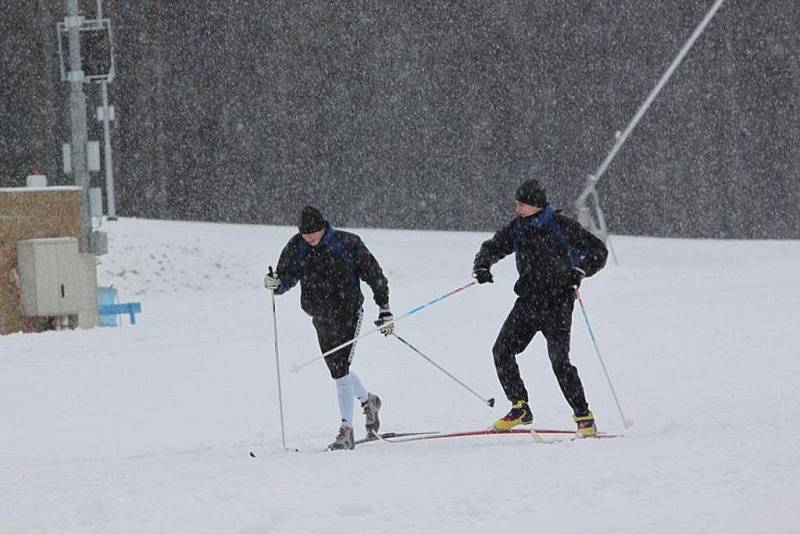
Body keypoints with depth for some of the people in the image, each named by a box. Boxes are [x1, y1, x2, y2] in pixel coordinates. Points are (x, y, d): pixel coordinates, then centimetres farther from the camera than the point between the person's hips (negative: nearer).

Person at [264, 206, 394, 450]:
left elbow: (373, 274, -5)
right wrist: (275, 283, -22)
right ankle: (367, 400, 45)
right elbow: (287, 278, 3)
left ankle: (346, 430, -15)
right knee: (337, 370, 15)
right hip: (321, 319, 5)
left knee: (341, 369, -16)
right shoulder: (296, 249, -1)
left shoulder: (348, 244, -12)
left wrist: (384, 310, -5)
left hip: (348, 312, -5)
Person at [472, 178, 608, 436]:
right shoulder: (517, 228, 6)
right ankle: (520, 408, 8)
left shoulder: (561, 226, -9)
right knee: (502, 351, -4)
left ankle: (584, 417, -5)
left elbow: (598, 251, -5)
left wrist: (580, 271, -21)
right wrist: (483, 265, -10)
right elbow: (493, 247, 12)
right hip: (527, 302, 6)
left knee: (559, 360, -14)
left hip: (556, 303, -6)